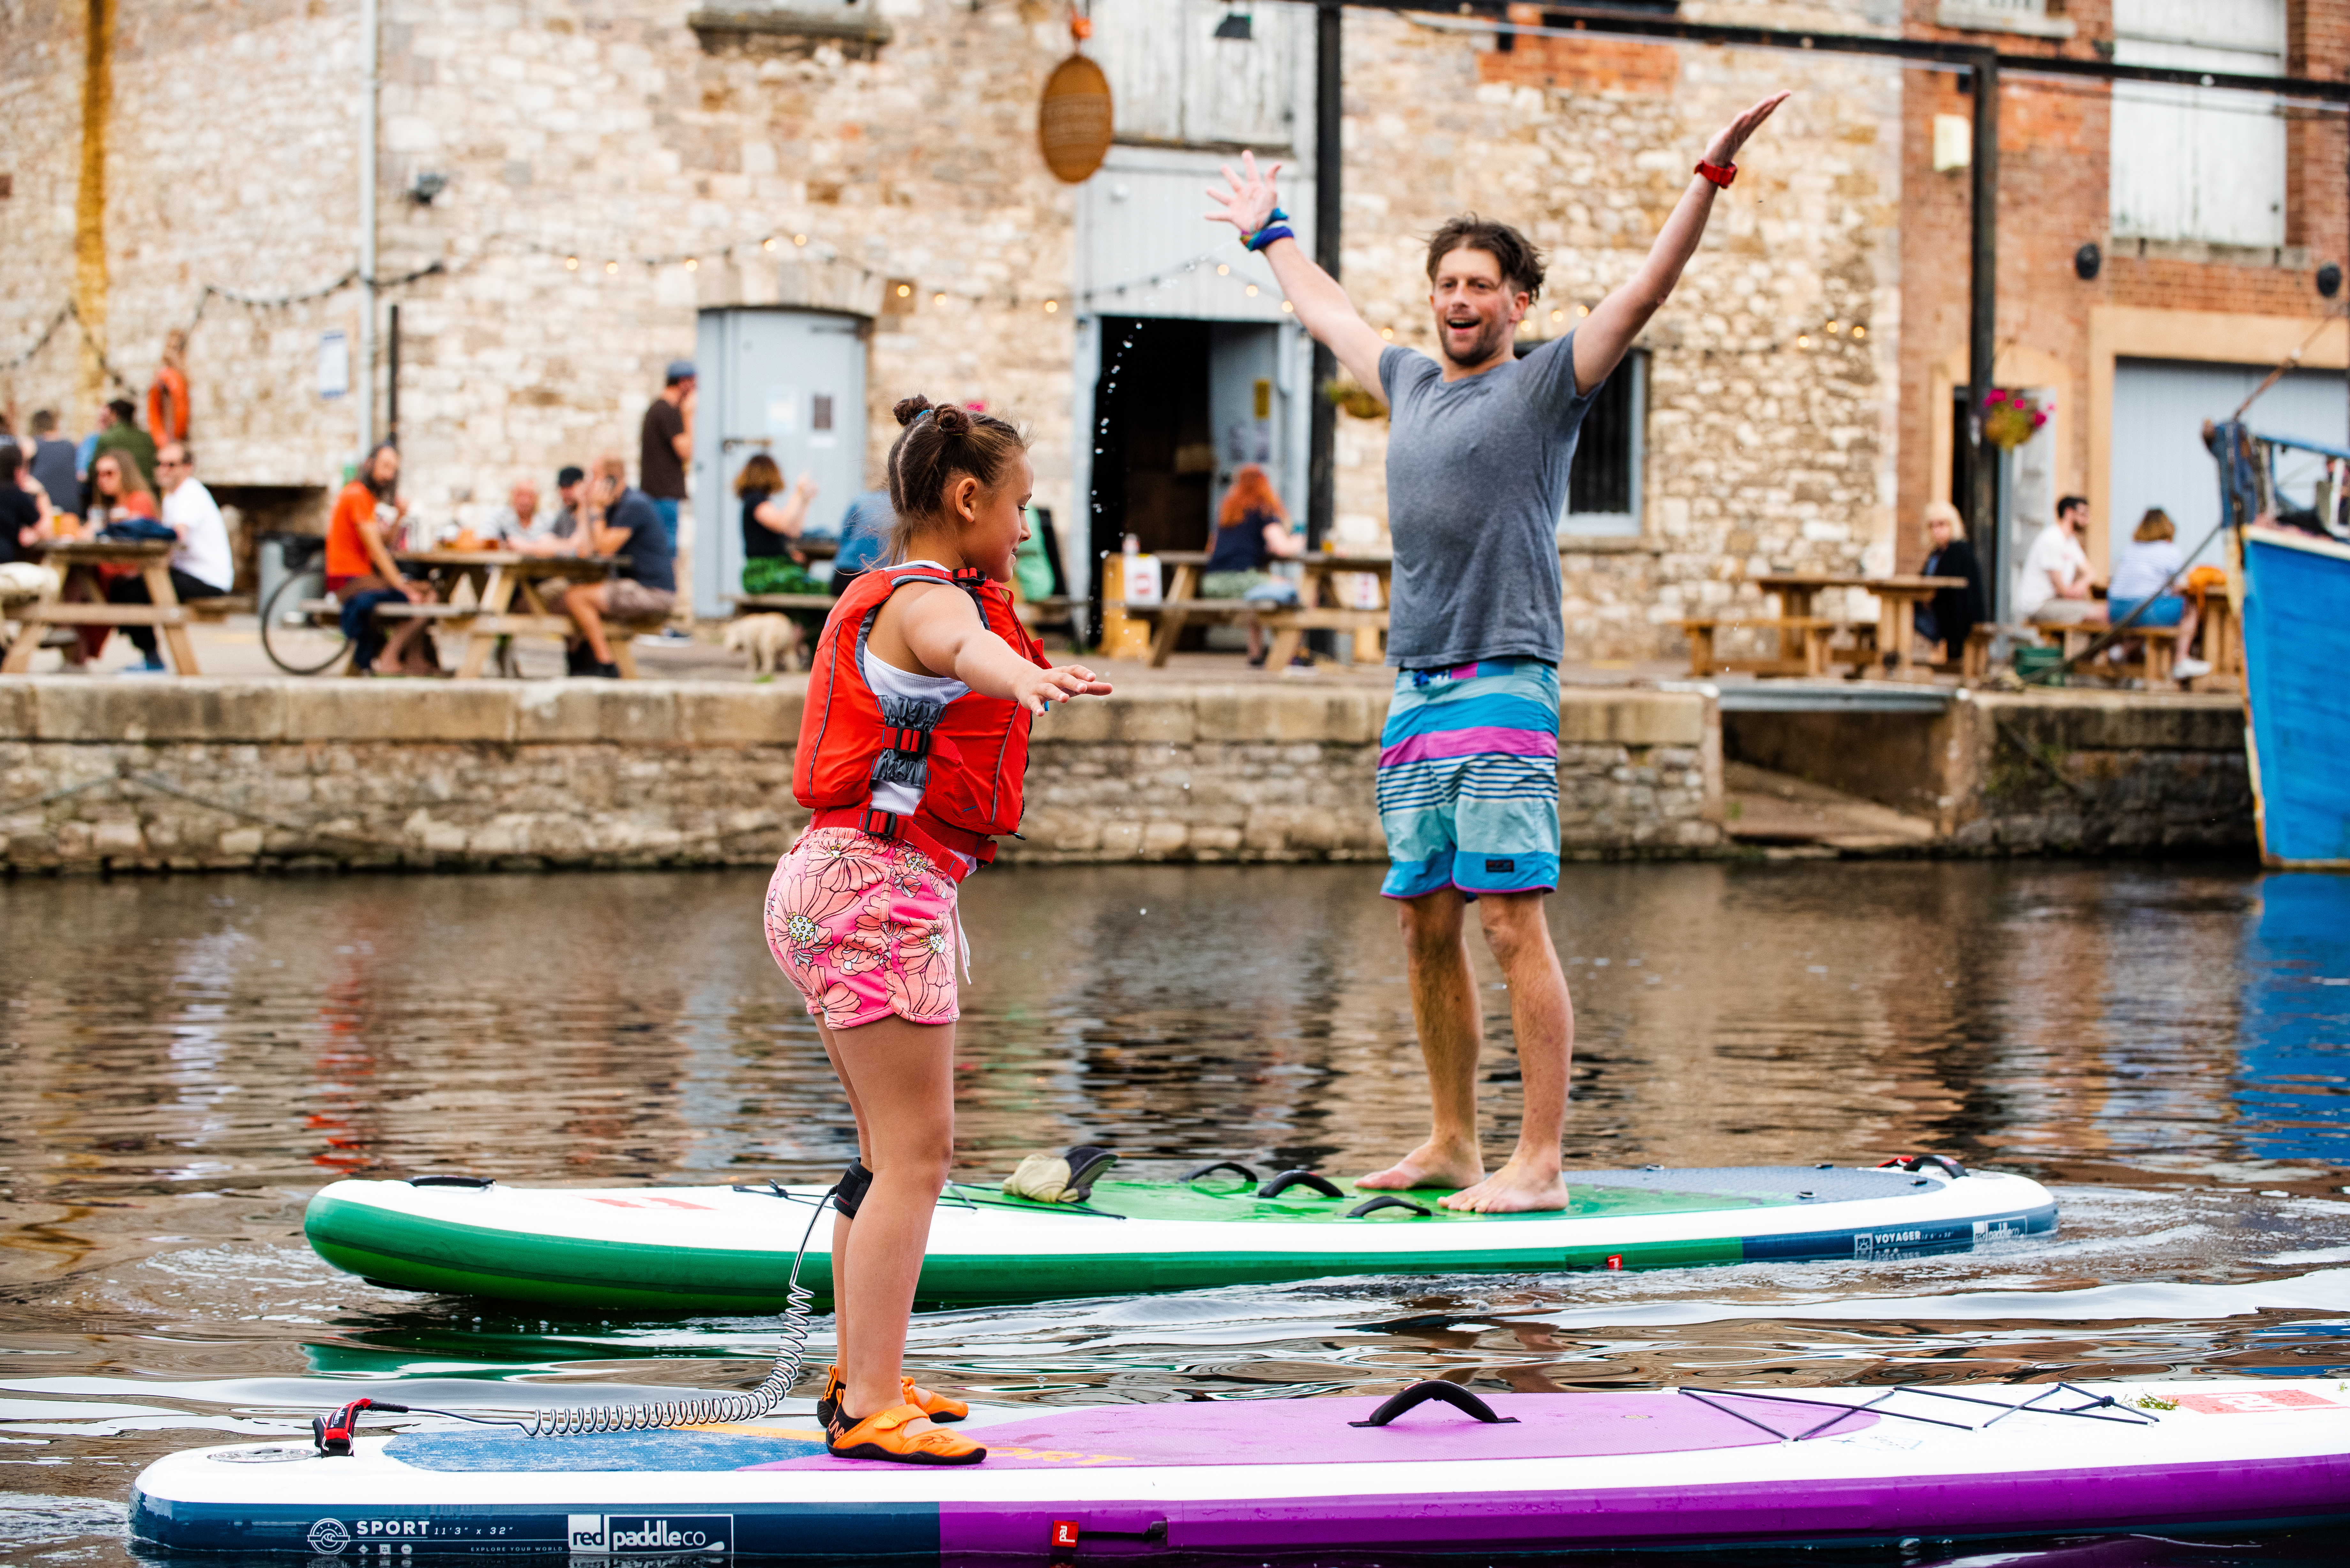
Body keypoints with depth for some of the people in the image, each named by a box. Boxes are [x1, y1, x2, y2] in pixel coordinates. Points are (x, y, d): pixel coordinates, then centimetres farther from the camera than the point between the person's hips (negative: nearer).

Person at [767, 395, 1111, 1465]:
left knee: (892, 1152, 18)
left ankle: (860, 1377, 25)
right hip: (885, 887, -11)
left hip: (839, 880, 11)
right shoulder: (932, 601, -12)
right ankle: (871, 1409, -14)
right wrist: (1029, 678, -61)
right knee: (916, 1153, -11)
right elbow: (964, 651, -38)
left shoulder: (888, 597, 20)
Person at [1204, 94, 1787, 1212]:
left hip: (1505, 684, -7)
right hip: (1415, 691, 7)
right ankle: (1450, 1146, 18)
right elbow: (1327, 314, 37)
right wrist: (1268, 236, 49)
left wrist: (1711, 175, -18)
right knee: (1426, 930, 9)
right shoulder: (1409, 382, 19)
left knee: (1513, 922, -11)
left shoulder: (1546, 384, 1)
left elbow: (1646, 291, -10)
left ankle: (1540, 1163, -12)